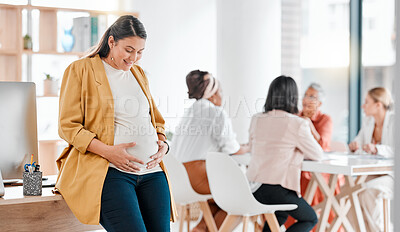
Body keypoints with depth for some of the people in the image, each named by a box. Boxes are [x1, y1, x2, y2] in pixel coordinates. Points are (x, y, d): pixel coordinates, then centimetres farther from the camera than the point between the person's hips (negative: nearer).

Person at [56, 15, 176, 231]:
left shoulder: (138, 73, 23)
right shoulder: (80, 70, 4)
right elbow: (67, 126, -2)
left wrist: (162, 143, 7)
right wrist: (108, 151, -15)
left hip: (152, 171, 6)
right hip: (108, 171, -6)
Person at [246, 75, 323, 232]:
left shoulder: (256, 119, 7)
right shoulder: (297, 124, -10)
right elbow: (317, 154, 2)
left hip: (253, 188, 7)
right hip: (276, 189, -6)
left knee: (281, 213, 35)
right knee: (310, 219, 17)